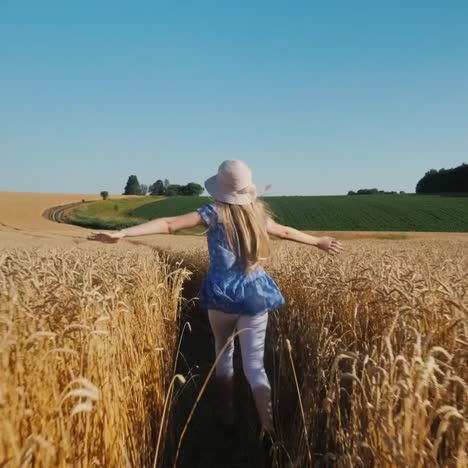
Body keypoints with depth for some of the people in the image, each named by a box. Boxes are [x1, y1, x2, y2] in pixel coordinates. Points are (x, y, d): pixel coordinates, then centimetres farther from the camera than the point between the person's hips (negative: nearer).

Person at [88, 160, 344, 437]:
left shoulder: (214, 213, -7)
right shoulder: (258, 213, 7)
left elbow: (170, 224, -17)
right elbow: (286, 231, 23)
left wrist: (122, 233, -20)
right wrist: (318, 242, 41)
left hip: (223, 295, -2)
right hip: (257, 294, 3)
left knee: (224, 353, 21)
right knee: (254, 363, 6)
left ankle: (228, 415, 32)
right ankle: (269, 428, -1)